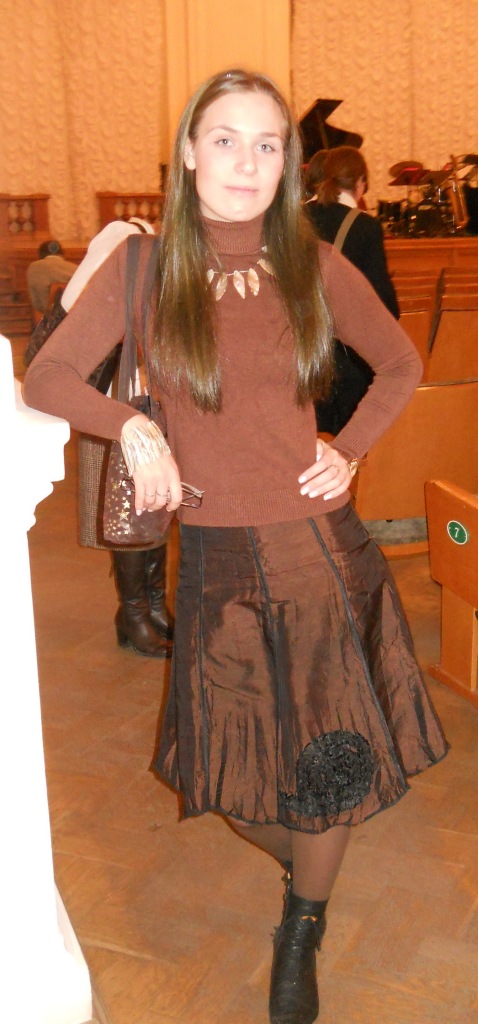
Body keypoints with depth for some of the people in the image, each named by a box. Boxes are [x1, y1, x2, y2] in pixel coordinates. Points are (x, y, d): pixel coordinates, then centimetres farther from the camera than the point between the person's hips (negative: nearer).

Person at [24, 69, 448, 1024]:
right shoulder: (143, 268, -3)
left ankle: (301, 930, 38)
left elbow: (400, 365, 14)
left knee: (333, 767, 9)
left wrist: (349, 450, 0)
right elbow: (44, 378, 2)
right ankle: (306, 864, 46)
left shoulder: (317, 269, 0)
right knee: (236, 777, 10)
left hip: (321, 550, 1)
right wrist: (132, 426, -13)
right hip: (218, 564, 0)